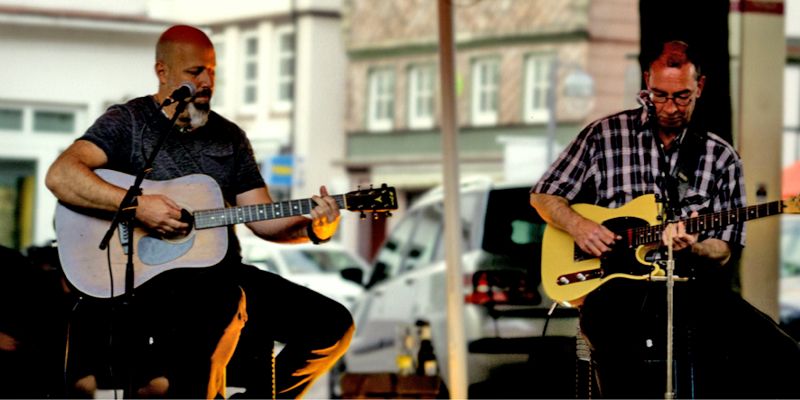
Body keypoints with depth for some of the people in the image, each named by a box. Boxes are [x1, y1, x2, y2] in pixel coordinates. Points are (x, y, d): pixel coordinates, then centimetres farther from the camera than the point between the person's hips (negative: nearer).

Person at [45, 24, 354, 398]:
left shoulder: (229, 138, 19)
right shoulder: (128, 122, 2)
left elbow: (262, 220, 14)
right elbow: (60, 176, -13)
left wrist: (312, 228, -7)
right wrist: (136, 205, -22)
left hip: (223, 274, 7)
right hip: (150, 277, -7)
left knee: (334, 324, -7)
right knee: (224, 302, -41)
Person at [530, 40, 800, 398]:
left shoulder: (721, 158, 12)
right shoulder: (606, 135, 9)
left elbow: (725, 253, 8)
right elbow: (543, 195, 15)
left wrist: (692, 248, -15)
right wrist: (577, 225, -6)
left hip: (690, 286, 2)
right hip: (616, 285, -2)